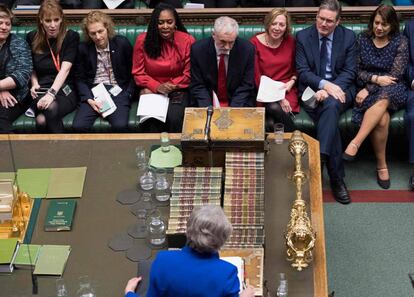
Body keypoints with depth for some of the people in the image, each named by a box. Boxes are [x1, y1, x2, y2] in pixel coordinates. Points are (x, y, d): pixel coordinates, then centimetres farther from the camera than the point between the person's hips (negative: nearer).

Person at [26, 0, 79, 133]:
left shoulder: (71, 37, 0)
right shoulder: (32, 38, 10)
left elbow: (65, 69, -12)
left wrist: (52, 93, -25)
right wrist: (34, 84, 1)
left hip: (65, 90, -2)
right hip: (42, 89, 2)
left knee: (52, 109, -36)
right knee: (41, 121, -32)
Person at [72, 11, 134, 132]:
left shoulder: (122, 43, 0)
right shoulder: (83, 48, 4)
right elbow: (80, 78, 8)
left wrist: (127, 95, -4)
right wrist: (89, 100, -7)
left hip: (117, 91, -1)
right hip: (93, 92, 1)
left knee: (120, 126, -30)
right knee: (78, 126, -26)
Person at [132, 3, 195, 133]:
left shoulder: (187, 41, -5)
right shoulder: (142, 40, -2)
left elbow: (189, 74, 0)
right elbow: (138, 72, 3)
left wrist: (172, 86, -11)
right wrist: (157, 87, -11)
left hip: (177, 91, 0)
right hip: (151, 90, 1)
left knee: (174, 118, -29)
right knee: (149, 120, -28)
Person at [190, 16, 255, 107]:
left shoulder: (247, 49, -9)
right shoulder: (198, 49, -9)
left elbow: (246, 86, -4)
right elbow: (197, 86, -4)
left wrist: (232, 110, -17)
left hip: (238, 104, 0)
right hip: (209, 102, 0)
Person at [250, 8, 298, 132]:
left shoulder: (290, 42, 5)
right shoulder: (255, 43, -4)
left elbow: (296, 68, 20)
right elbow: (256, 77, -6)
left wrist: (292, 81, -3)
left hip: (286, 90, 1)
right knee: (274, 108, -33)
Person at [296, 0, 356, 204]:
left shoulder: (348, 37, 5)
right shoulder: (303, 37, 3)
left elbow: (350, 72, -1)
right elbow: (302, 71, -4)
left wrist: (330, 90, -18)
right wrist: (324, 84, -22)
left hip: (340, 88, 1)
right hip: (312, 89, 0)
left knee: (331, 105, -36)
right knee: (330, 116, -31)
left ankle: (320, 158, -44)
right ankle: (337, 177, -31)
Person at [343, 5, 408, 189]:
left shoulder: (400, 42, 0)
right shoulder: (363, 39, 7)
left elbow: (395, 75, -8)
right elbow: (357, 71, 5)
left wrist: (369, 89, -15)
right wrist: (376, 78, -15)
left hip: (393, 91, -1)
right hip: (367, 89, 1)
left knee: (382, 98, -39)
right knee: (382, 117, -32)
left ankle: (355, 143, -43)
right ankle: (381, 165, -24)